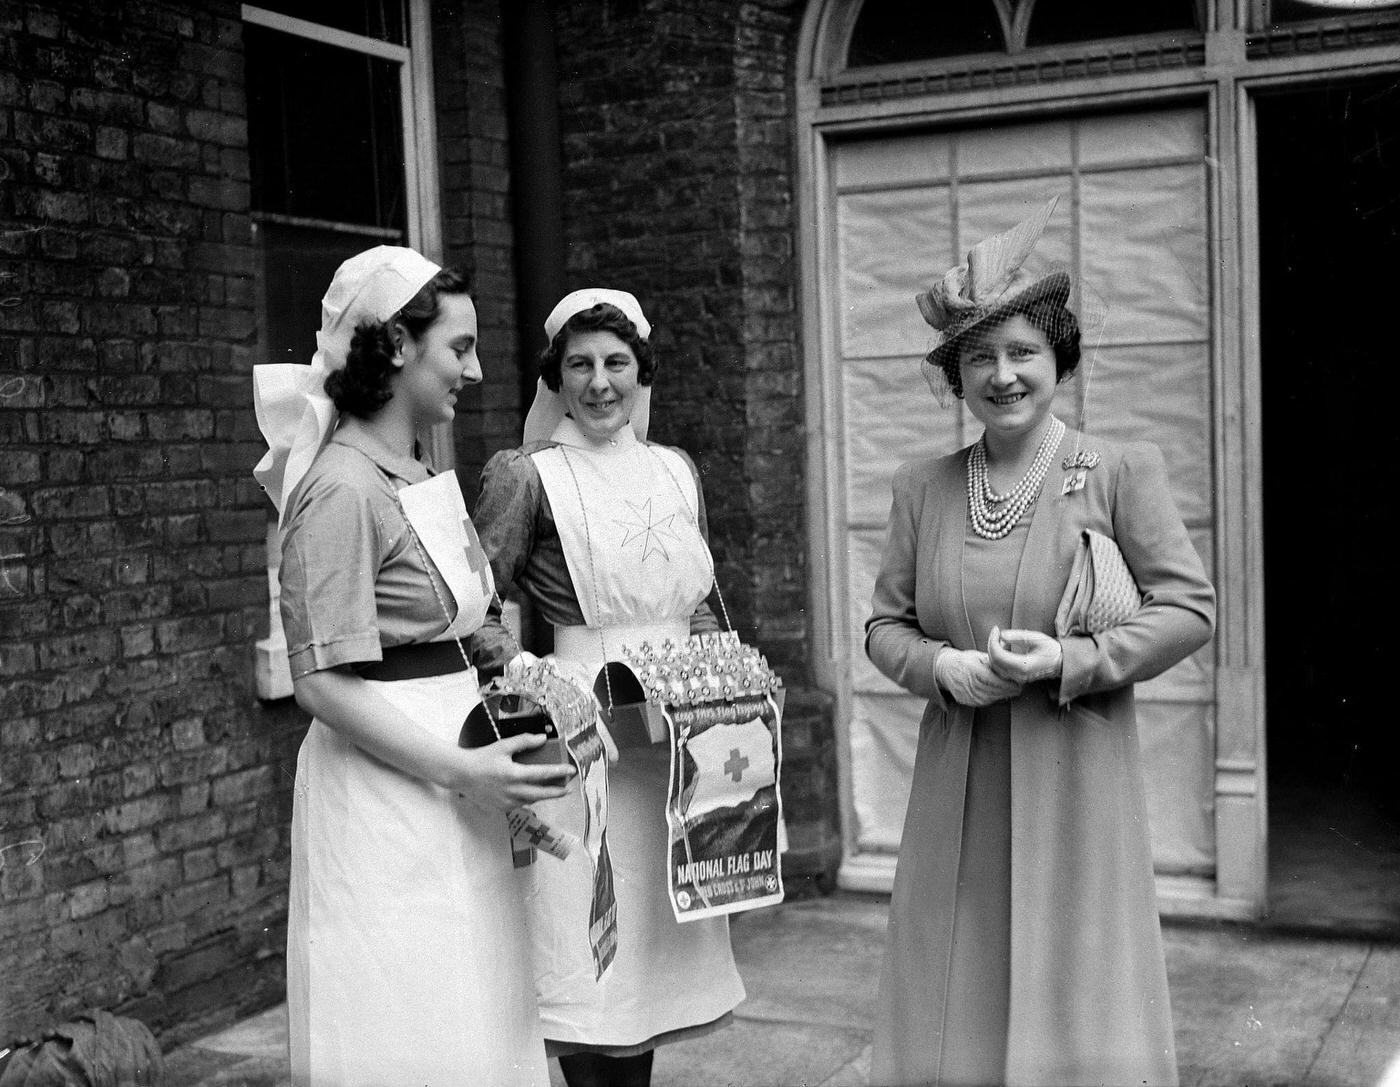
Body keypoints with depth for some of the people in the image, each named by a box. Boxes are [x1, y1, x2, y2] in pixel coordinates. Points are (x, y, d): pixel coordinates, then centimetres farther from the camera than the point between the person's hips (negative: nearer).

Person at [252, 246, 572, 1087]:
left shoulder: (418, 476, 12)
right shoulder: (343, 488, -15)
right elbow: (325, 683, -18)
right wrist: (462, 769, -20)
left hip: (447, 798, 9)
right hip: (385, 793, -9)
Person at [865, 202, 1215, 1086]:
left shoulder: (1123, 471, -3)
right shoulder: (922, 486, 7)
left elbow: (1190, 607, -4)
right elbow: (886, 624, 12)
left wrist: (1072, 662, -15)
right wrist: (942, 667, -9)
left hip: (1078, 786, -3)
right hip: (959, 791, 3)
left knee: (1079, 1012, 2)